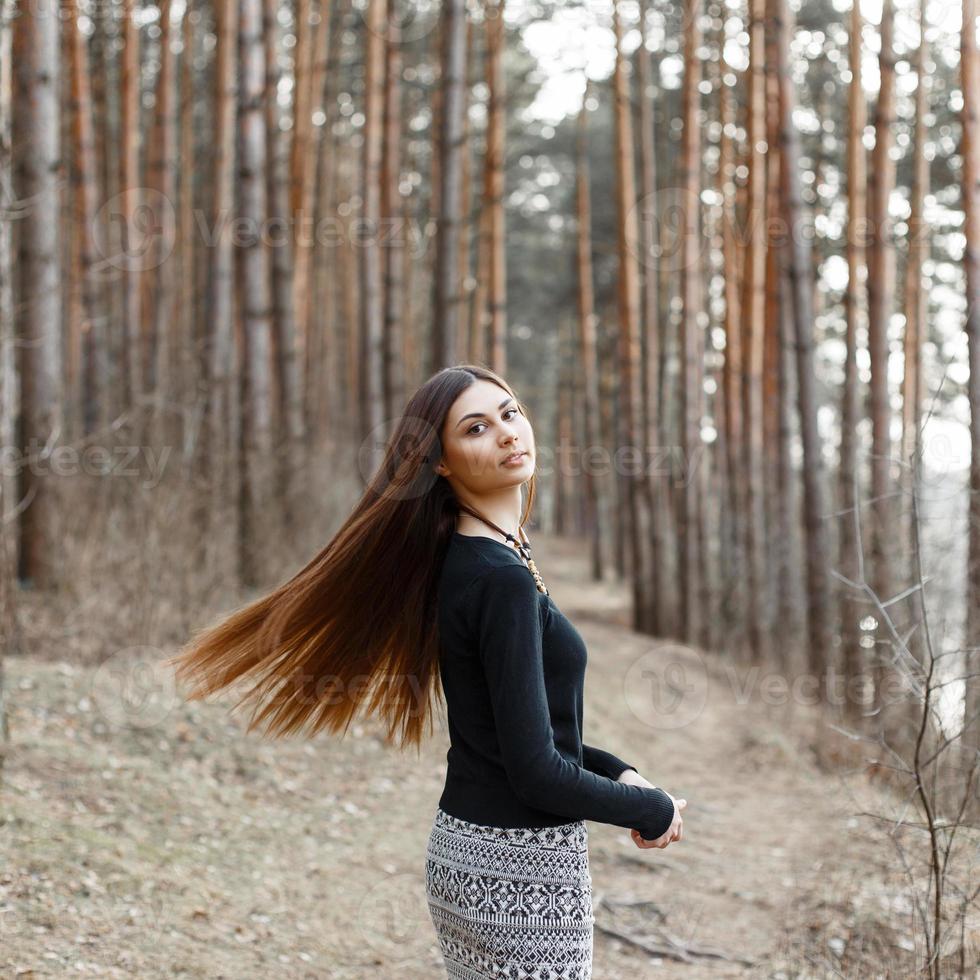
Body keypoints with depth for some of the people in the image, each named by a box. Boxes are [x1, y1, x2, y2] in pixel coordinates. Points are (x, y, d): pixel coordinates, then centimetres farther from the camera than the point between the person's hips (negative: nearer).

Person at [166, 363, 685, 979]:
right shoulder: (503, 580, -19)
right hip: (521, 867, -9)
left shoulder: (463, 560, 9)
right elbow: (537, 774, -21)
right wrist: (654, 809, -8)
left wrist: (616, 771, 7)